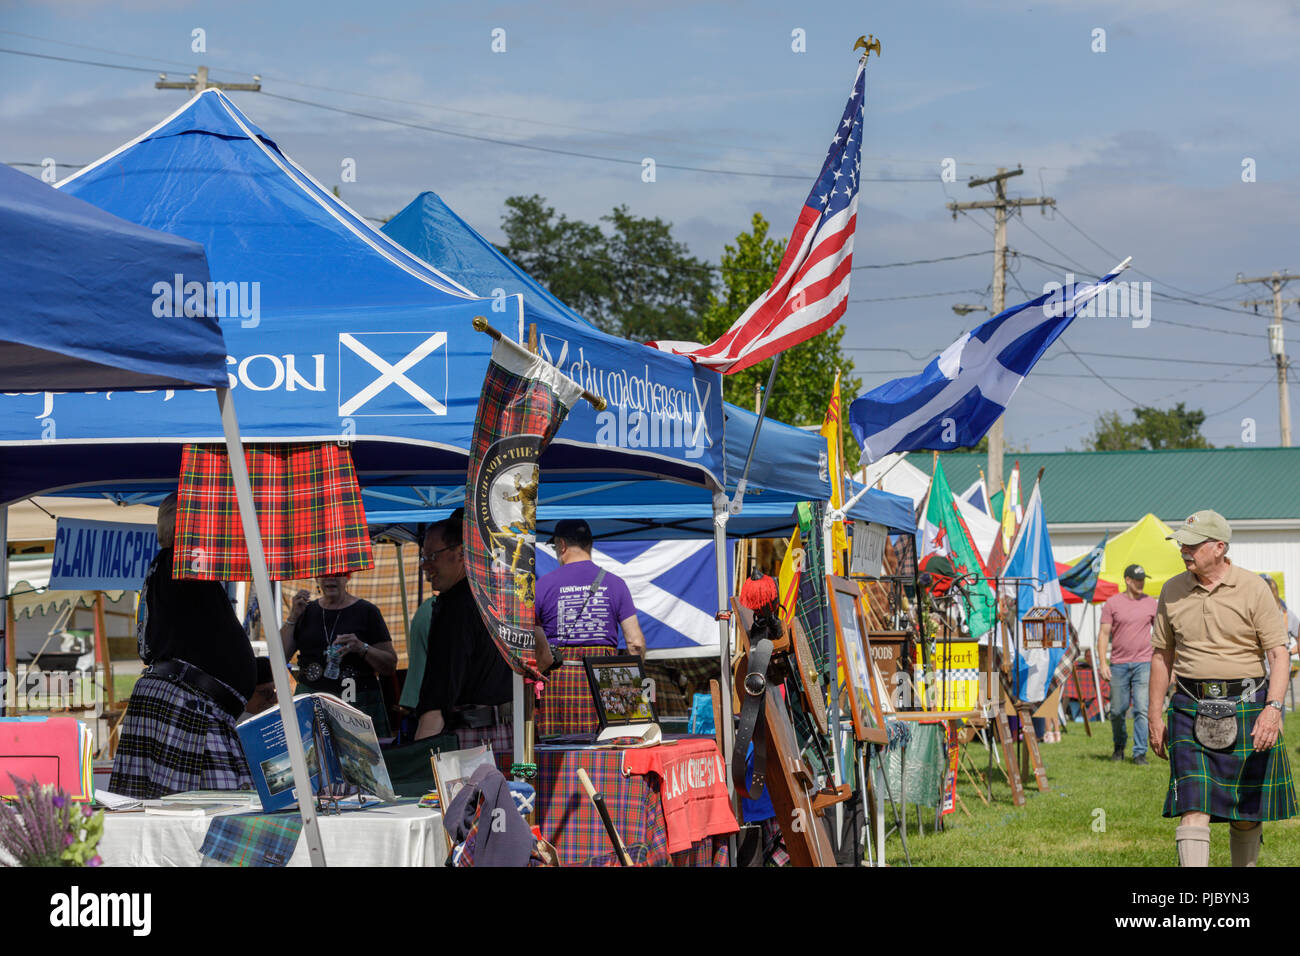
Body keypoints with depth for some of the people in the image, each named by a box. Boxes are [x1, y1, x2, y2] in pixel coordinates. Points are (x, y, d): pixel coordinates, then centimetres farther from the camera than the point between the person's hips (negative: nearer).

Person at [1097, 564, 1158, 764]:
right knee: (1117, 710, 6)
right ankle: (1119, 747, 27)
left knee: (1141, 710, -7)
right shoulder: (1112, 603, 2)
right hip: (1119, 664, 0)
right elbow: (1104, 634, 1)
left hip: (1143, 663, 0)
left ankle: (1140, 753, -4)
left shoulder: (1150, 603, 7)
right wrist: (1102, 663, -7)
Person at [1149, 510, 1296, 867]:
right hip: (1191, 710, 2)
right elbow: (1162, 654, 16)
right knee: (1192, 806, -12)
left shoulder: (1253, 589, -4)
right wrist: (1155, 715, 14)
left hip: (1246, 707, -2)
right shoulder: (1172, 591, 6)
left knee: (1247, 812, 7)